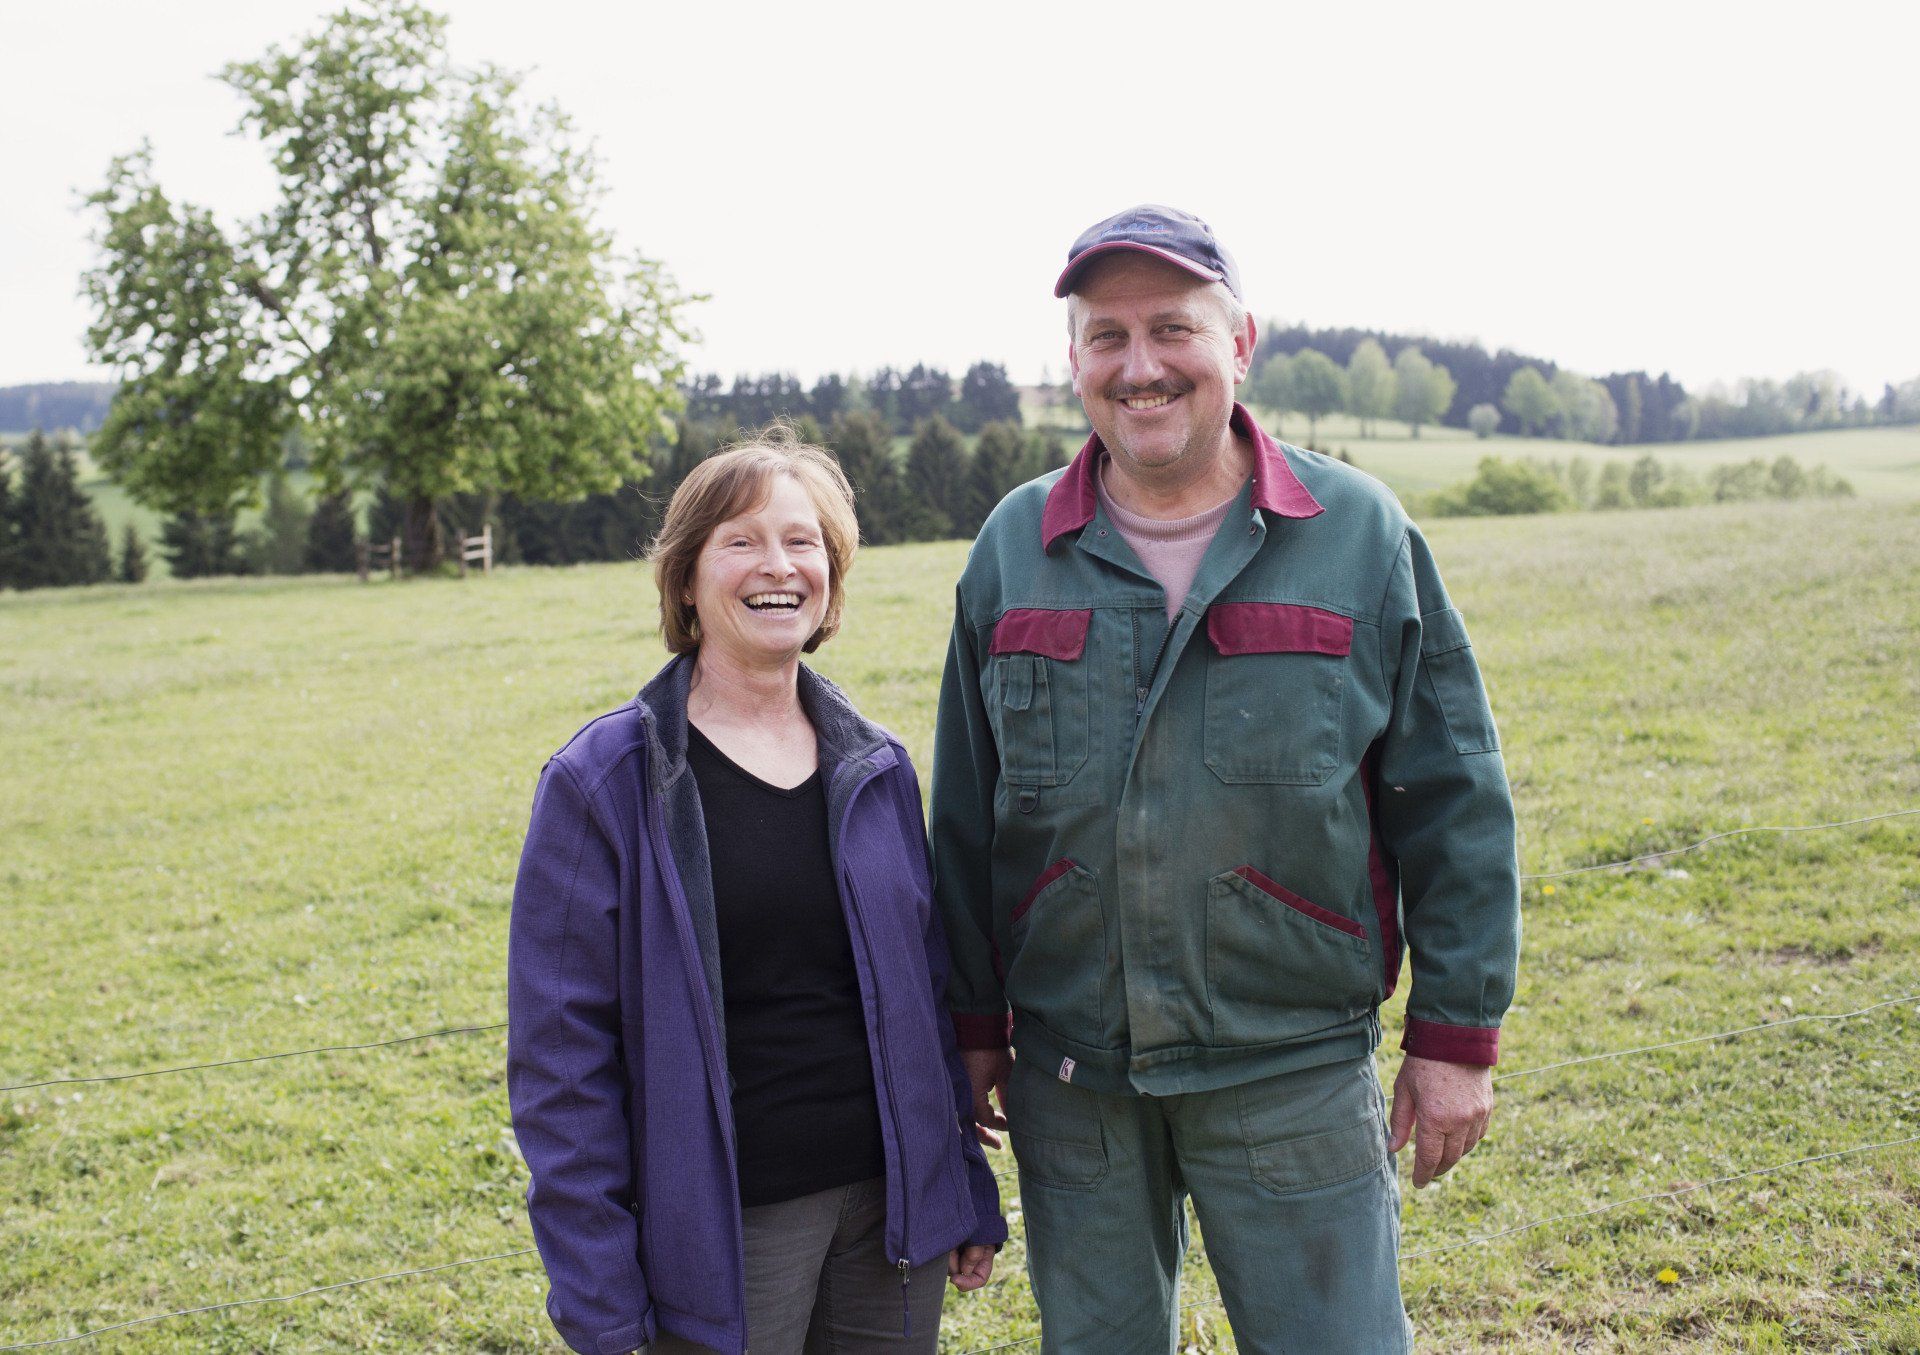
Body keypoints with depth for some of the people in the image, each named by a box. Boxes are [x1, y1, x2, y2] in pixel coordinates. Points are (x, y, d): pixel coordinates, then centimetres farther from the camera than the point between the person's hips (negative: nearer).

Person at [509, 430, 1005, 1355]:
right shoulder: (604, 781, -9)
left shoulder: (877, 768, 5)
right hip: (722, 1234, -4)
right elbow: (561, 1049, -9)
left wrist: (969, 1195, 11)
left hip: (893, 1208, 4)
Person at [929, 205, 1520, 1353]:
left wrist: (1456, 1035, -2)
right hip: (1069, 1081, 3)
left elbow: (1455, 804, 0)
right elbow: (966, 815, 10)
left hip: (1295, 1075, -2)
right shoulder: (1014, 549, 4)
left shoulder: (1361, 536, -3)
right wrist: (974, 1025, 10)